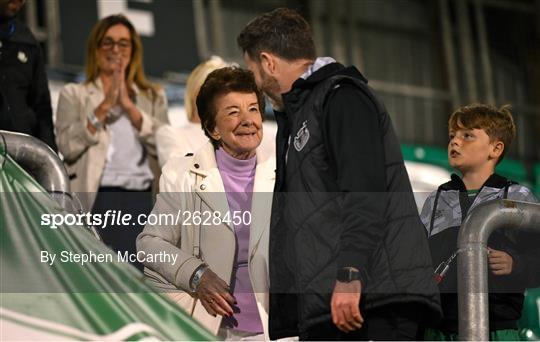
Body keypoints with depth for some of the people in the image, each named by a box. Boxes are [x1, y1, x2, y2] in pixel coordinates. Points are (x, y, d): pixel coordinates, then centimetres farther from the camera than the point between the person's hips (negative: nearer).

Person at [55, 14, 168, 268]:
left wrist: (129, 106, -6)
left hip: (140, 201, 2)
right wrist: (104, 107, -8)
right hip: (94, 201, -2)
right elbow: (67, 146, -4)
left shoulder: (153, 97, 19)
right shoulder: (74, 95, 13)